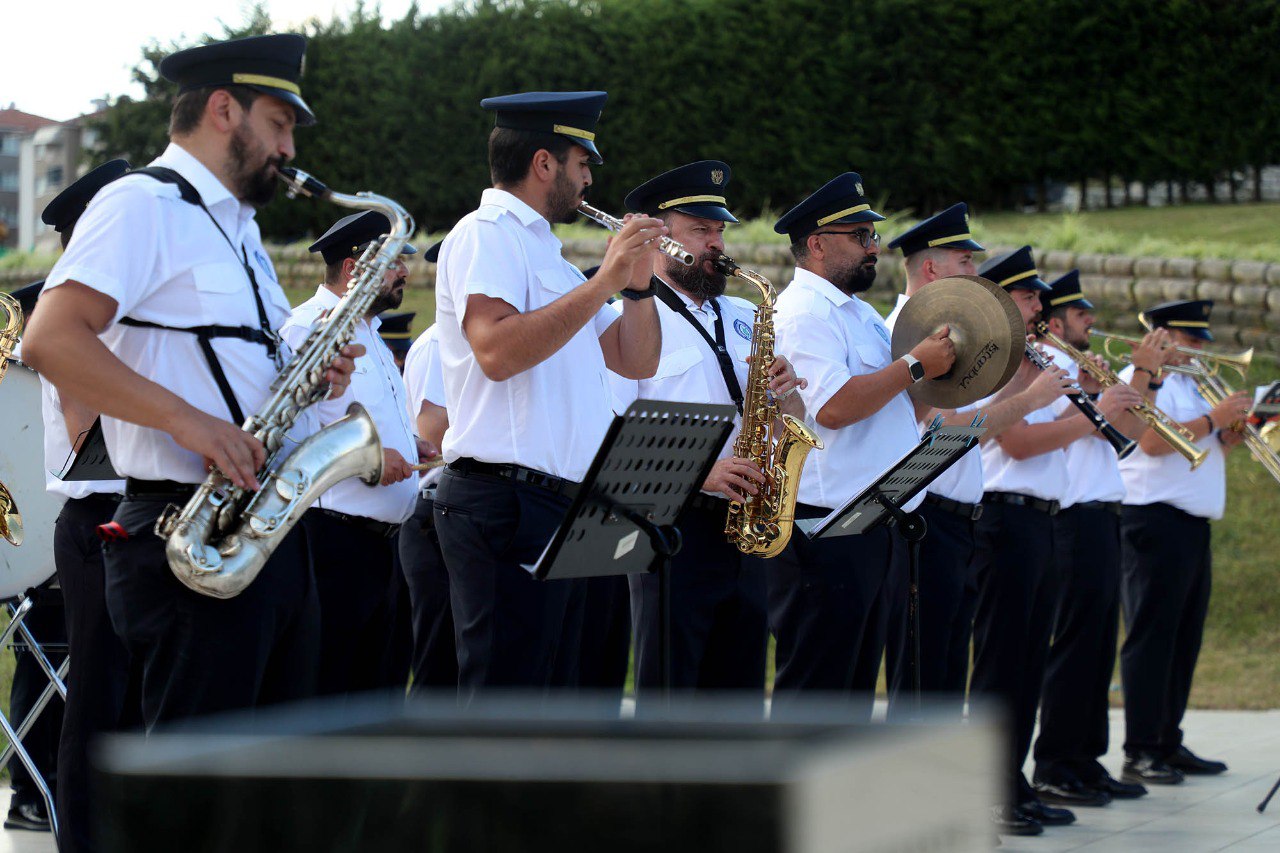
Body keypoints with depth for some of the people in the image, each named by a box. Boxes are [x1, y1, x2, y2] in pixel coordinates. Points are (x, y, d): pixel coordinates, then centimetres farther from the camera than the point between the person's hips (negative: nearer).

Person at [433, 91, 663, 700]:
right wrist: (604, 281, -19)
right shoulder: (486, 235, -6)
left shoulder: (544, 252, 23)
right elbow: (497, 350, -23)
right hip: (505, 504, -10)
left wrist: (638, 281, 9)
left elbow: (636, 362, 24)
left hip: (562, 511, 10)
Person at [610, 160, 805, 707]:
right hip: (672, 528, -7)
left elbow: (792, 425, 21)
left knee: (740, 698, 8)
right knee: (667, 697, -6)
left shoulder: (744, 319, 18)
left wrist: (784, 393, -2)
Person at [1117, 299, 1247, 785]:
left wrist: (1232, 433, 6)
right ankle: (1139, 753, -11)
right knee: (1151, 636, -10)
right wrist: (1214, 419, -16)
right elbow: (1153, 440, -20)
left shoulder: (1190, 385, 24)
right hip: (1156, 521, -10)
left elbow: (1208, 452, 25)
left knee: (1184, 639, 10)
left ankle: (1168, 744, 16)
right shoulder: (1141, 377, -6)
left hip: (1193, 525, 10)